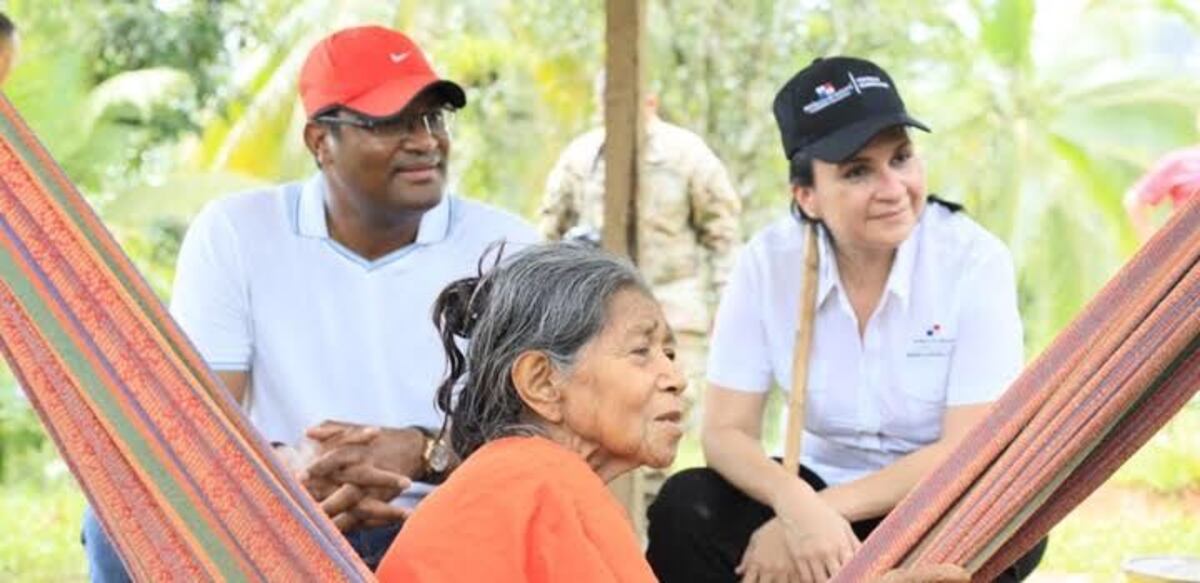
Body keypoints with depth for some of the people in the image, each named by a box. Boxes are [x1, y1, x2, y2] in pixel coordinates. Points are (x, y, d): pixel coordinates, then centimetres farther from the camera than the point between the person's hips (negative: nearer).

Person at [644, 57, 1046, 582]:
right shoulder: (768, 262, -10)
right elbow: (725, 430, -12)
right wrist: (799, 506, -32)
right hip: (823, 491, 2)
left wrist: (827, 511, -26)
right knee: (685, 509, -22)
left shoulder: (974, 260, -17)